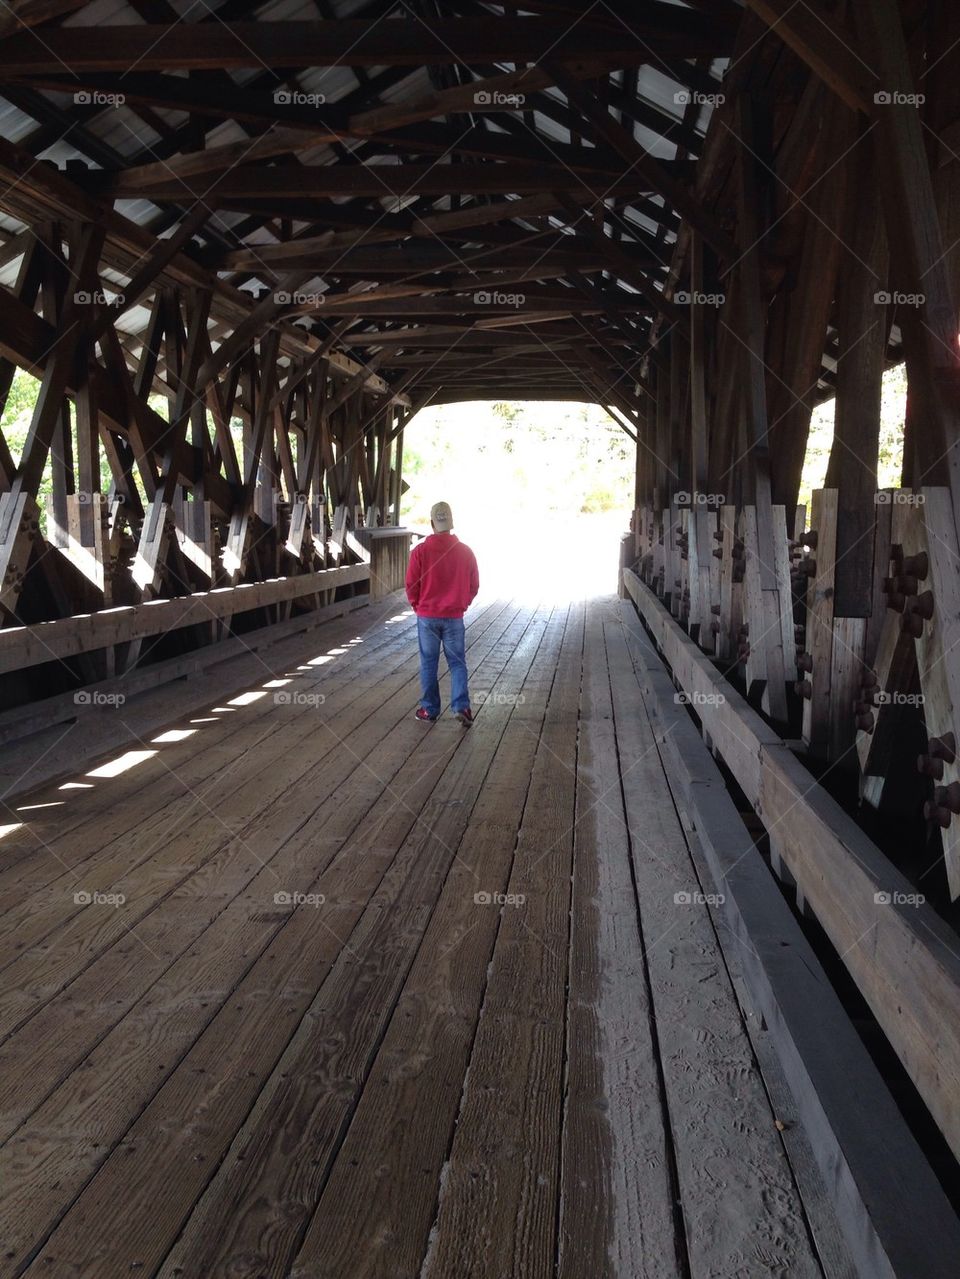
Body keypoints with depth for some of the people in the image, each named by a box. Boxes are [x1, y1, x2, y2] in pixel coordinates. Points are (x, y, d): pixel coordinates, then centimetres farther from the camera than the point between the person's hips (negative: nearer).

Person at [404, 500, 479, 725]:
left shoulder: (420, 551, -11)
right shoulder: (466, 552, -5)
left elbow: (411, 586, -5)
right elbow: (474, 586, 2)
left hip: (427, 616, -1)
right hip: (454, 617, 1)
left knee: (428, 663, 10)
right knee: (457, 662, 10)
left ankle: (429, 709, 15)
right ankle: (461, 706, -2)